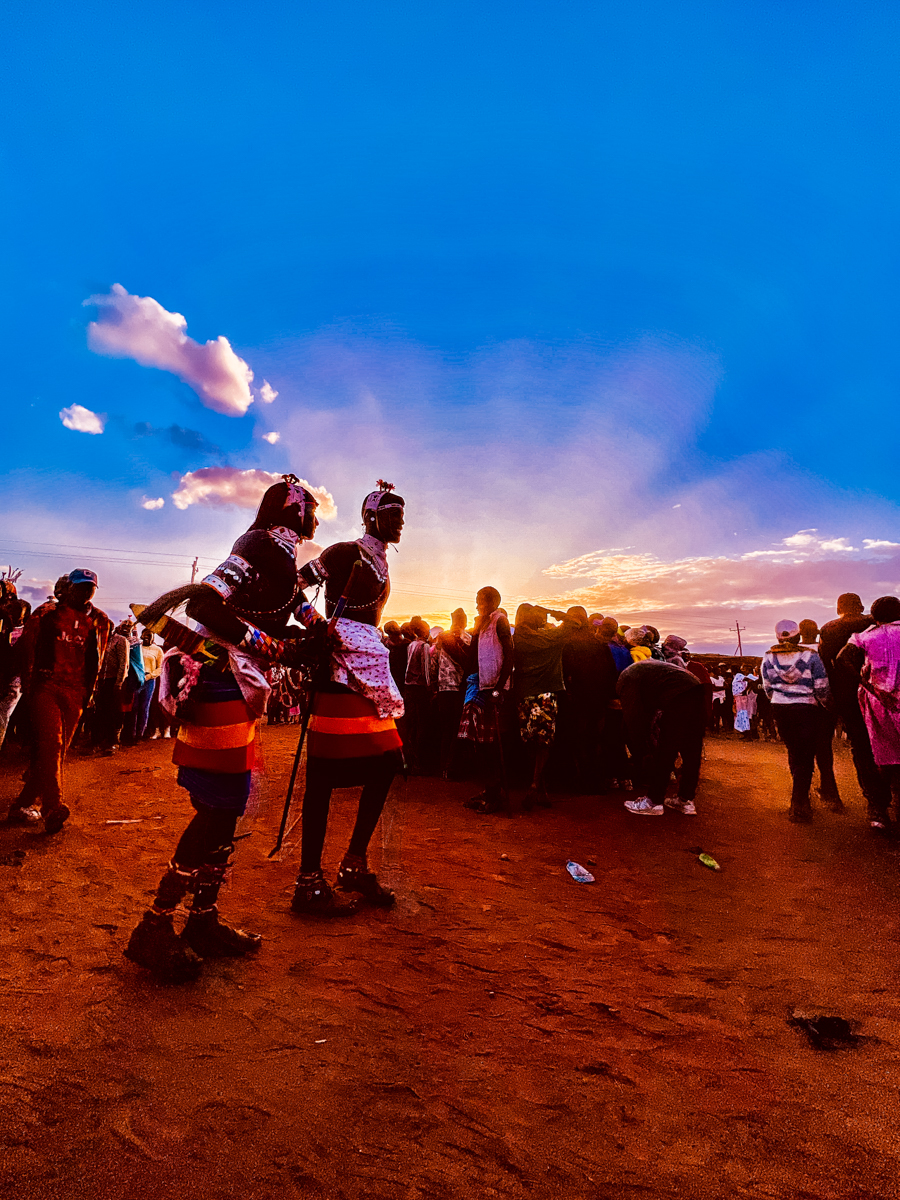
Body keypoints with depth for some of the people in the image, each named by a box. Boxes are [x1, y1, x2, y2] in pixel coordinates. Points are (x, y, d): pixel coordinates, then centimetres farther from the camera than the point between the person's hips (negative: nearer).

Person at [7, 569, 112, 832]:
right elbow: (24, 647, 9)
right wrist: (27, 683, 4)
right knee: (50, 744, -16)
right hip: (45, 687, -3)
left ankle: (24, 804, 22)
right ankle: (53, 807, -20)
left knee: (56, 749, 6)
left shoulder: (98, 621, 11)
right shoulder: (47, 613, 5)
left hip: (75, 693, 3)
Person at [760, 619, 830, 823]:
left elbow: (767, 688, 6)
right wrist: (825, 704, 13)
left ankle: (800, 796, 33)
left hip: (780, 709, 4)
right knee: (806, 755, 3)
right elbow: (821, 688, -6)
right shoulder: (810, 655, -9)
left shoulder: (768, 657, 0)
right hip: (806, 709, -3)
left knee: (793, 751, 20)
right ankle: (798, 805, -2)